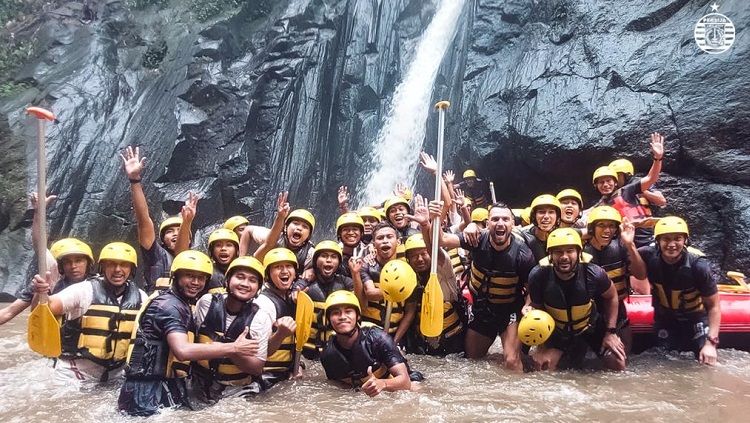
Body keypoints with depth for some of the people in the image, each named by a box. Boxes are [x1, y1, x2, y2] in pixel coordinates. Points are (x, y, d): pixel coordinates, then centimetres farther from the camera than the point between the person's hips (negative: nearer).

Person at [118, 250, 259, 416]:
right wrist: (234, 348, -24)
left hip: (166, 385, 9)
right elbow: (183, 350, -29)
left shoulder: (182, 304, 15)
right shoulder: (169, 304, -16)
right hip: (150, 390, -9)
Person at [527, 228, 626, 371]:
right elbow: (537, 305, -8)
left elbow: (611, 297, -6)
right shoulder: (538, 276, -28)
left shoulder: (594, 274, -29)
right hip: (558, 331, 0)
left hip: (593, 326, 0)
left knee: (617, 364, -8)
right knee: (543, 367, -11)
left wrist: (611, 332, -7)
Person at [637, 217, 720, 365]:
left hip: (695, 316, -2)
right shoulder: (649, 255, -24)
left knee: (708, 364, -5)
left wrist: (711, 342, -25)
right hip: (664, 318, 2)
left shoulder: (698, 265, -28)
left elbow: (714, 306, -19)